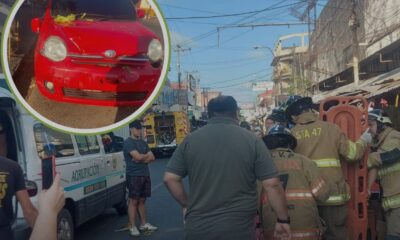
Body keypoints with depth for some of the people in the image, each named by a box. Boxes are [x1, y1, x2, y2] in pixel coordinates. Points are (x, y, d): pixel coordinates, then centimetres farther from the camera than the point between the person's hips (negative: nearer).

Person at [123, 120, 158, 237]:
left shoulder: (143, 142, 16)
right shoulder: (128, 142, -8)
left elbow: (152, 158, 9)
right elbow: (138, 156, -20)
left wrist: (142, 159, -10)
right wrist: (147, 155, 0)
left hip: (145, 175, 7)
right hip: (134, 176, -7)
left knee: (142, 200, 12)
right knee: (133, 201, -3)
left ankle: (143, 224, 19)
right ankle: (133, 227, 1)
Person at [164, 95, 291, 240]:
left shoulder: (190, 140, 0)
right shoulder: (252, 140, -4)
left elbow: (170, 178, 1)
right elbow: (272, 184, -7)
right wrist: (283, 220, 2)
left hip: (198, 226, 1)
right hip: (238, 227, -1)